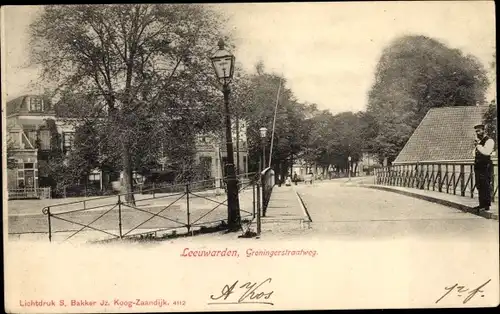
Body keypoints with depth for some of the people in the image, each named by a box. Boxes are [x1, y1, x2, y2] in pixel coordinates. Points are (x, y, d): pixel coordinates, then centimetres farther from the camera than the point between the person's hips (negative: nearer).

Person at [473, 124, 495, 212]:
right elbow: (475, 153, 26)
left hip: (486, 166, -9)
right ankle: (482, 204, 18)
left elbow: (487, 152, -24)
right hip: (478, 165, 9)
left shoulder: (489, 140, -8)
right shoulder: (478, 140, 19)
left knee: (485, 186, -6)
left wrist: (478, 145, -19)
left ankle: (486, 205, -2)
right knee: (479, 186, 11)